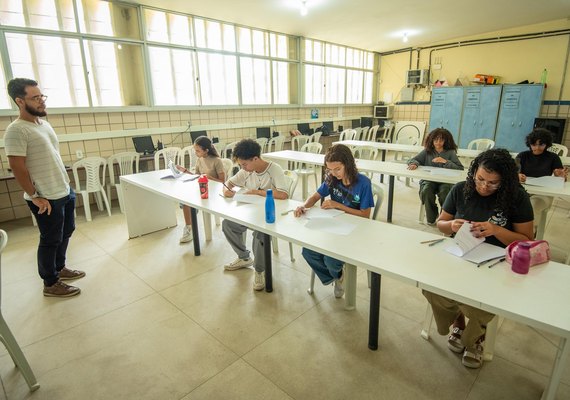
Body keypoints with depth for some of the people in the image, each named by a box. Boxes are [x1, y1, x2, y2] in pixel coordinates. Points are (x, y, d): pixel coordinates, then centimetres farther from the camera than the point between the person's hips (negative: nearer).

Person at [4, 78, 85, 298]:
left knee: (66, 232, 20)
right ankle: (50, 284, 20)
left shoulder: (44, 123, 9)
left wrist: (66, 182, 17)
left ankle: (59, 268, 39)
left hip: (65, 191, 8)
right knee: (51, 240, 4)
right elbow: (17, 167, -18)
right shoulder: (16, 130, -17)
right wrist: (34, 196, -16)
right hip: (47, 198, -8)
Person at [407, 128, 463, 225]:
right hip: (428, 180, 1)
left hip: (445, 181, -1)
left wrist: (445, 162, -15)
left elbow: (460, 168, -4)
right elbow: (413, 160, 9)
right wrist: (414, 164, -15)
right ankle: (431, 217, -3)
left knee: (444, 192, -33)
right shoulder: (427, 151, 10)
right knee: (426, 190, -30)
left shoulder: (450, 152, 5)